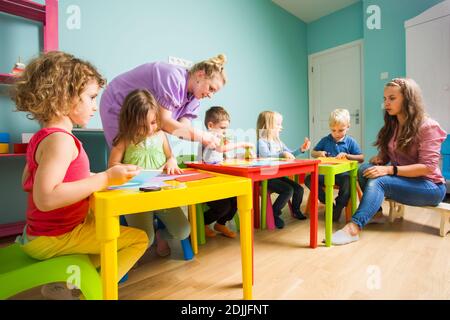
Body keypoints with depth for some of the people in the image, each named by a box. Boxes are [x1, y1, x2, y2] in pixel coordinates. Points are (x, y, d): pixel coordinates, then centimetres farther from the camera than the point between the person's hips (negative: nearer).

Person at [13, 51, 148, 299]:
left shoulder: (42, 136, 5)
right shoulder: (60, 140, -25)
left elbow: (27, 182, 14)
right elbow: (45, 198, -35)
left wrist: (90, 177, 7)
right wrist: (104, 179, -33)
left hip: (48, 230, 9)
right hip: (54, 237, -9)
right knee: (138, 239, -7)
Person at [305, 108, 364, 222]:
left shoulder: (351, 141, 5)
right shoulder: (325, 140, 10)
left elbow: (361, 158, 2)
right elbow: (313, 153, 16)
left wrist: (347, 155, -14)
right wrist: (319, 153, -7)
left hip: (342, 173, -2)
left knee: (348, 183, -36)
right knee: (308, 180, -21)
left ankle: (338, 207, -8)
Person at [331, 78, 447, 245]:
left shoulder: (428, 126, -12)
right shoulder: (391, 126, 7)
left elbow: (428, 167, -19)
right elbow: (385, 155, 10)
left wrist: (389, 170, -30)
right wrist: (378, 160, -14)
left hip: (429, 186, -5)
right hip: (402, 181, 6)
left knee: (378, 181, -33)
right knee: (365, 169, -22)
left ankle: (354, 227, -42)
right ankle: (376, 212, -14)